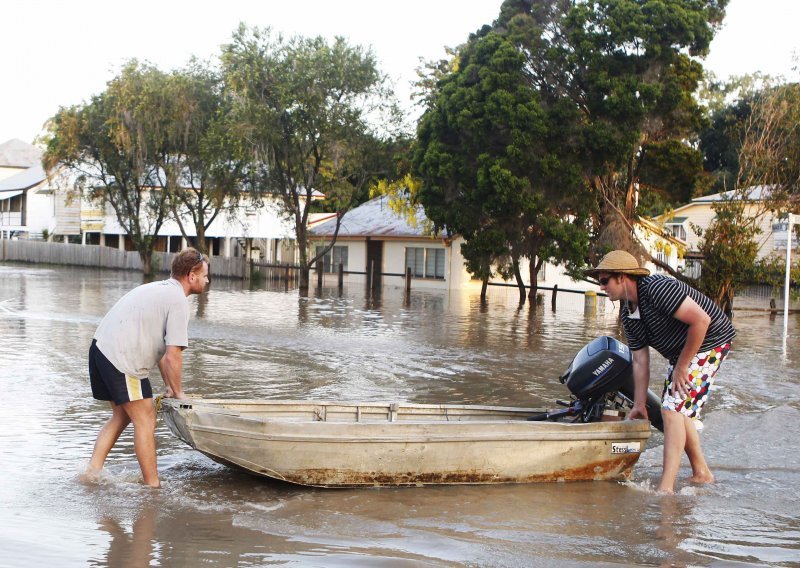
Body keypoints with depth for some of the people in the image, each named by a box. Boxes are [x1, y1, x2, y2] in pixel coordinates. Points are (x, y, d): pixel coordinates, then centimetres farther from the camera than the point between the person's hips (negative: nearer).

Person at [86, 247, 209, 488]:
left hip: (101, 348, 10)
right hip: (121, 359, -10)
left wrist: (169, 386, 21)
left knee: (122, 416, 21)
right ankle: (153, 486, 4)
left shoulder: (160, 288, 21)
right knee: (145, 420, -1)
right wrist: (178, 392, 0)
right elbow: (172, 356, -14)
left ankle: (93, 472, 19)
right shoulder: (178, 301, -9)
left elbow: (159, 347, 23)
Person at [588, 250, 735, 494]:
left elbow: (701, 320, -31)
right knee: (679, 411, 14)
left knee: (673, 409, -18)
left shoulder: (658, 288, -27)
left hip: (710, 343, -10)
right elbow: (640, 361, 5)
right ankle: (702, 474, 28)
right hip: (681, 351, 10)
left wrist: (681, 366, -23)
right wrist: (639, 405, 3)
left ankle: (666, 488, -22)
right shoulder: (627, 314, 1)